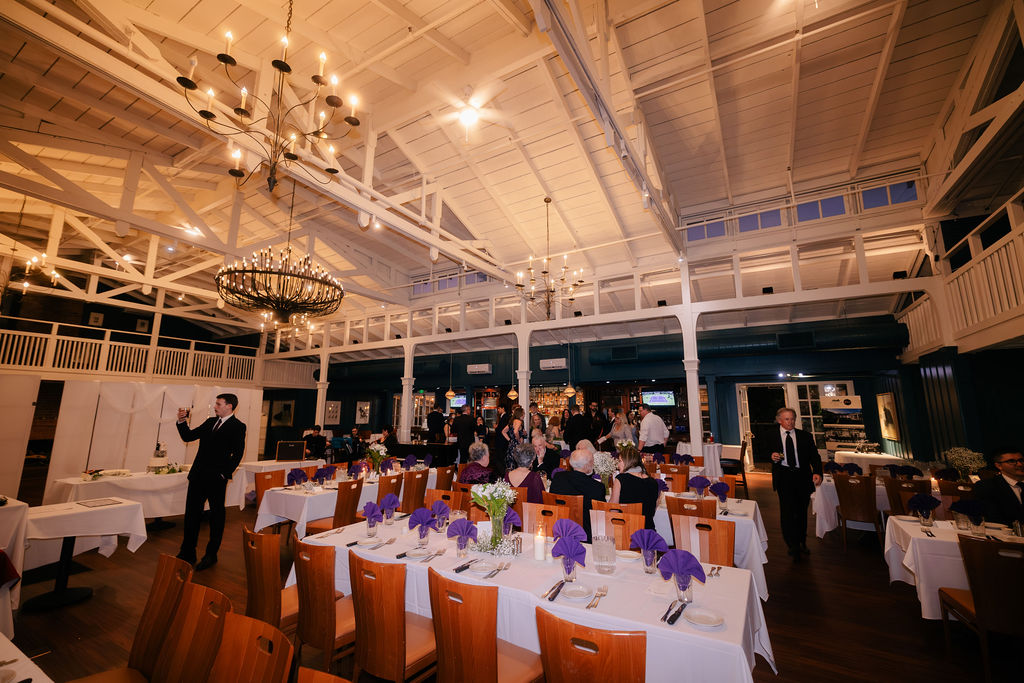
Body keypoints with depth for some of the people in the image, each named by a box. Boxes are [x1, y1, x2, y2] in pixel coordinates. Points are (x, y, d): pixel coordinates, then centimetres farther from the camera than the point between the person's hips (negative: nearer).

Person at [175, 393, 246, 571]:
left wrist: (224, 474, -14)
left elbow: (237, 454, -13)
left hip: (216, 479, -7)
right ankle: (187, 553, 28)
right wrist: (182, 421, 0)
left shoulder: (237, 426, -10)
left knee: (216, 516, 7)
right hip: (198, 476, 7)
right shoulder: (210, 422, 12)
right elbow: (188, 437, 14)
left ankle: (211, 555, 20)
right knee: (191, 514, 13)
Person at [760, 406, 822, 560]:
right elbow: (762, 451, 10)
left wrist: (817, 472, -14)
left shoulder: (805, 436, 7)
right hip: (783, 477, -2)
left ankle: (801, 542, 35)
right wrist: (771, 456, -12)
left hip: (802, 477, 3)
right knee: (787, 511, -9)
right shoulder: (770, 435, 3)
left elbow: (814, 456, 2)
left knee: (801, 511, 16)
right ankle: (793, 546, 2)